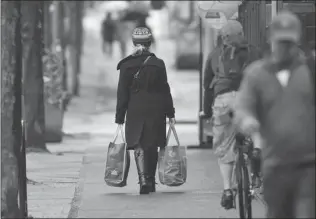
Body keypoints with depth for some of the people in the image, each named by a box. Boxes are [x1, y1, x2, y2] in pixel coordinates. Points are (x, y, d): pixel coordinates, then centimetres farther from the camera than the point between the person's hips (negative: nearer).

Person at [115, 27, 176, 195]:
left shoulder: (126, 65, -2)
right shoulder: (158, 64, 0)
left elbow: (122, 93, -2)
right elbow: (165, 91, 1)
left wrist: (119, 117, 2)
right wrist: (170, 113, 6)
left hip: (135, 111, -1)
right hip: (156, 111, 1)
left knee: (139, 148, 0)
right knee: (152, 146, 13)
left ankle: (144, 180, -18)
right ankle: (151, 183, 21)